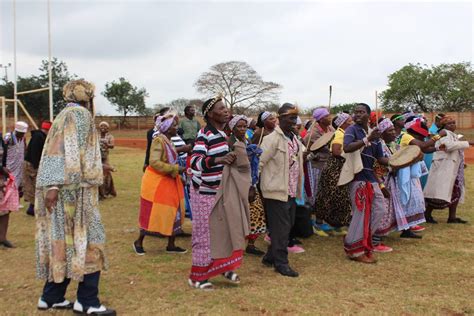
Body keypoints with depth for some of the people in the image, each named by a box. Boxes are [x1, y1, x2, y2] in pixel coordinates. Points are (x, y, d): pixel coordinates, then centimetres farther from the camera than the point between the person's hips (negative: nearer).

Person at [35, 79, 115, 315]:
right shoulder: (79, 114, -9)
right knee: (87, 241, -5)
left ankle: (52, 297, 19)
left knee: (65, 241, 12)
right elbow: (69, 151, -20)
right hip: (73, 189, -9)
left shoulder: (66, 115, 19)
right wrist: (54, 185, -27)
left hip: (67, 189, 9)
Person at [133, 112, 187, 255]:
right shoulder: (158, 140, -18)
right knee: (152, 214, 1)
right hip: (156, 182, -9)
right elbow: (154, 162, -27)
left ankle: (171, 245, 20)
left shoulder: (168, 141, 8)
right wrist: (175, 169, -26)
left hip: (169, 181, 9)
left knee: (174, 213, 10)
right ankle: (139, 242, 21)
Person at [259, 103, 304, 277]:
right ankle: (281, 263, 9)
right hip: (277, 191, -8)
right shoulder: (272, 139, -13)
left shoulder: (294, 139, 13)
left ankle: (270, 257, 28)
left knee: (287, 227, 15)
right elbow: (259, 162, -16)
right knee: (280, 229, -2)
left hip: (291, 192, 9)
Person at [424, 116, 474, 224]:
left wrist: (461, 163, 17)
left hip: (454, 168, 10)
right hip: (444, 167, -10)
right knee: (439, 192, -10)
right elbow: (449, 146, -26)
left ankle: (452, 217, 14)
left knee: (456, 192, 9)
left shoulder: (454, 135, 20)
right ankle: (427, 214, 0)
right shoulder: (444, 133, -10)